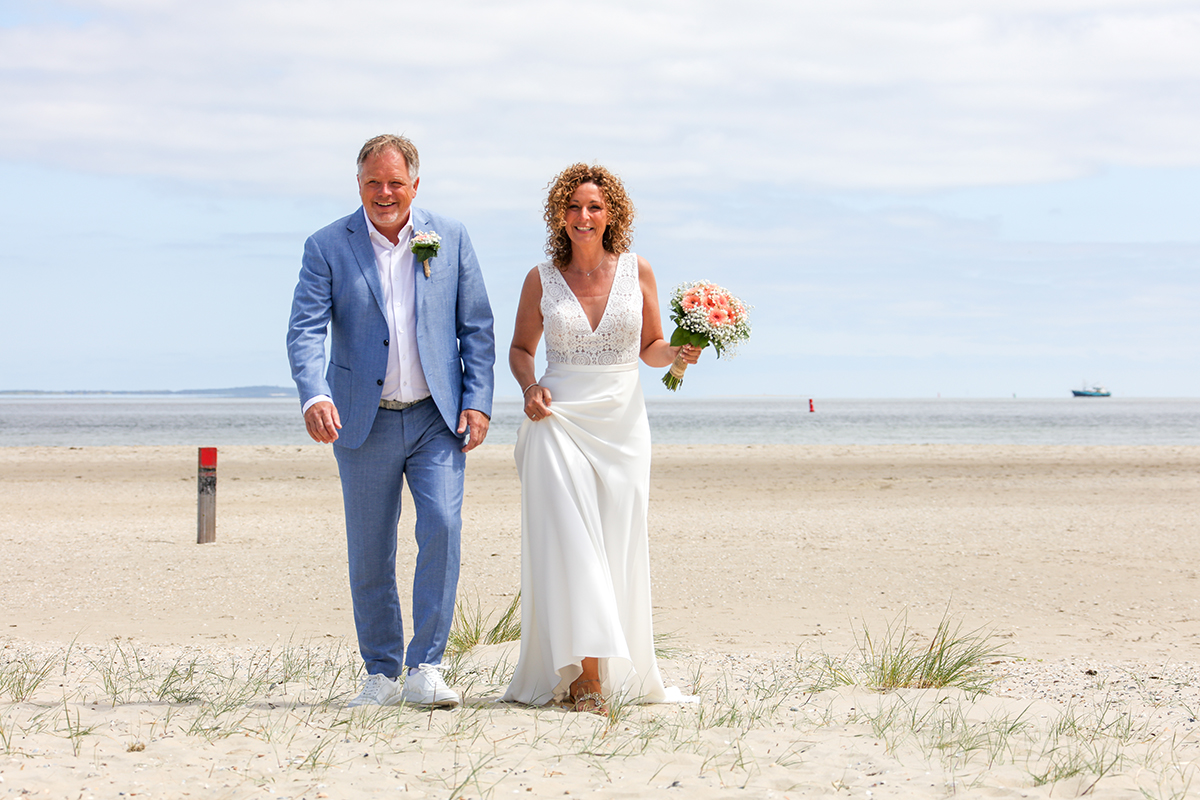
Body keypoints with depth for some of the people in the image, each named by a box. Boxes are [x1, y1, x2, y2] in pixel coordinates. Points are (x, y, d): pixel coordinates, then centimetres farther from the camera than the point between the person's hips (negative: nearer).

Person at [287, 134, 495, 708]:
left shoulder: (451, 239, 4)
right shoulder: (327, 247, -1)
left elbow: (476, 326, 6)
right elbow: (306, 330, -10)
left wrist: (477, 399, -4)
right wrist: (314, 397, -27)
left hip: (437, 418, 0)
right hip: (365, 423, 0)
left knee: (442, 526, -16)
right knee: (369, 553, 5)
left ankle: (425, 669, -10)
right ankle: (382, 674, 18)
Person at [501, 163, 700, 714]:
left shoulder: (637, 272, 5)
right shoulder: (542, 279, 3)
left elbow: (650, 347, 12)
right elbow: (521, 348, 12)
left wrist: (676, 353, -9)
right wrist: (530, 387, -7)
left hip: (622, 421, 2)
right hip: (559, 419, -2)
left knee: (616, 548, 2)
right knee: (570, 543, -11)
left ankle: (618, 674, 9)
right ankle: (586, 673, -15)